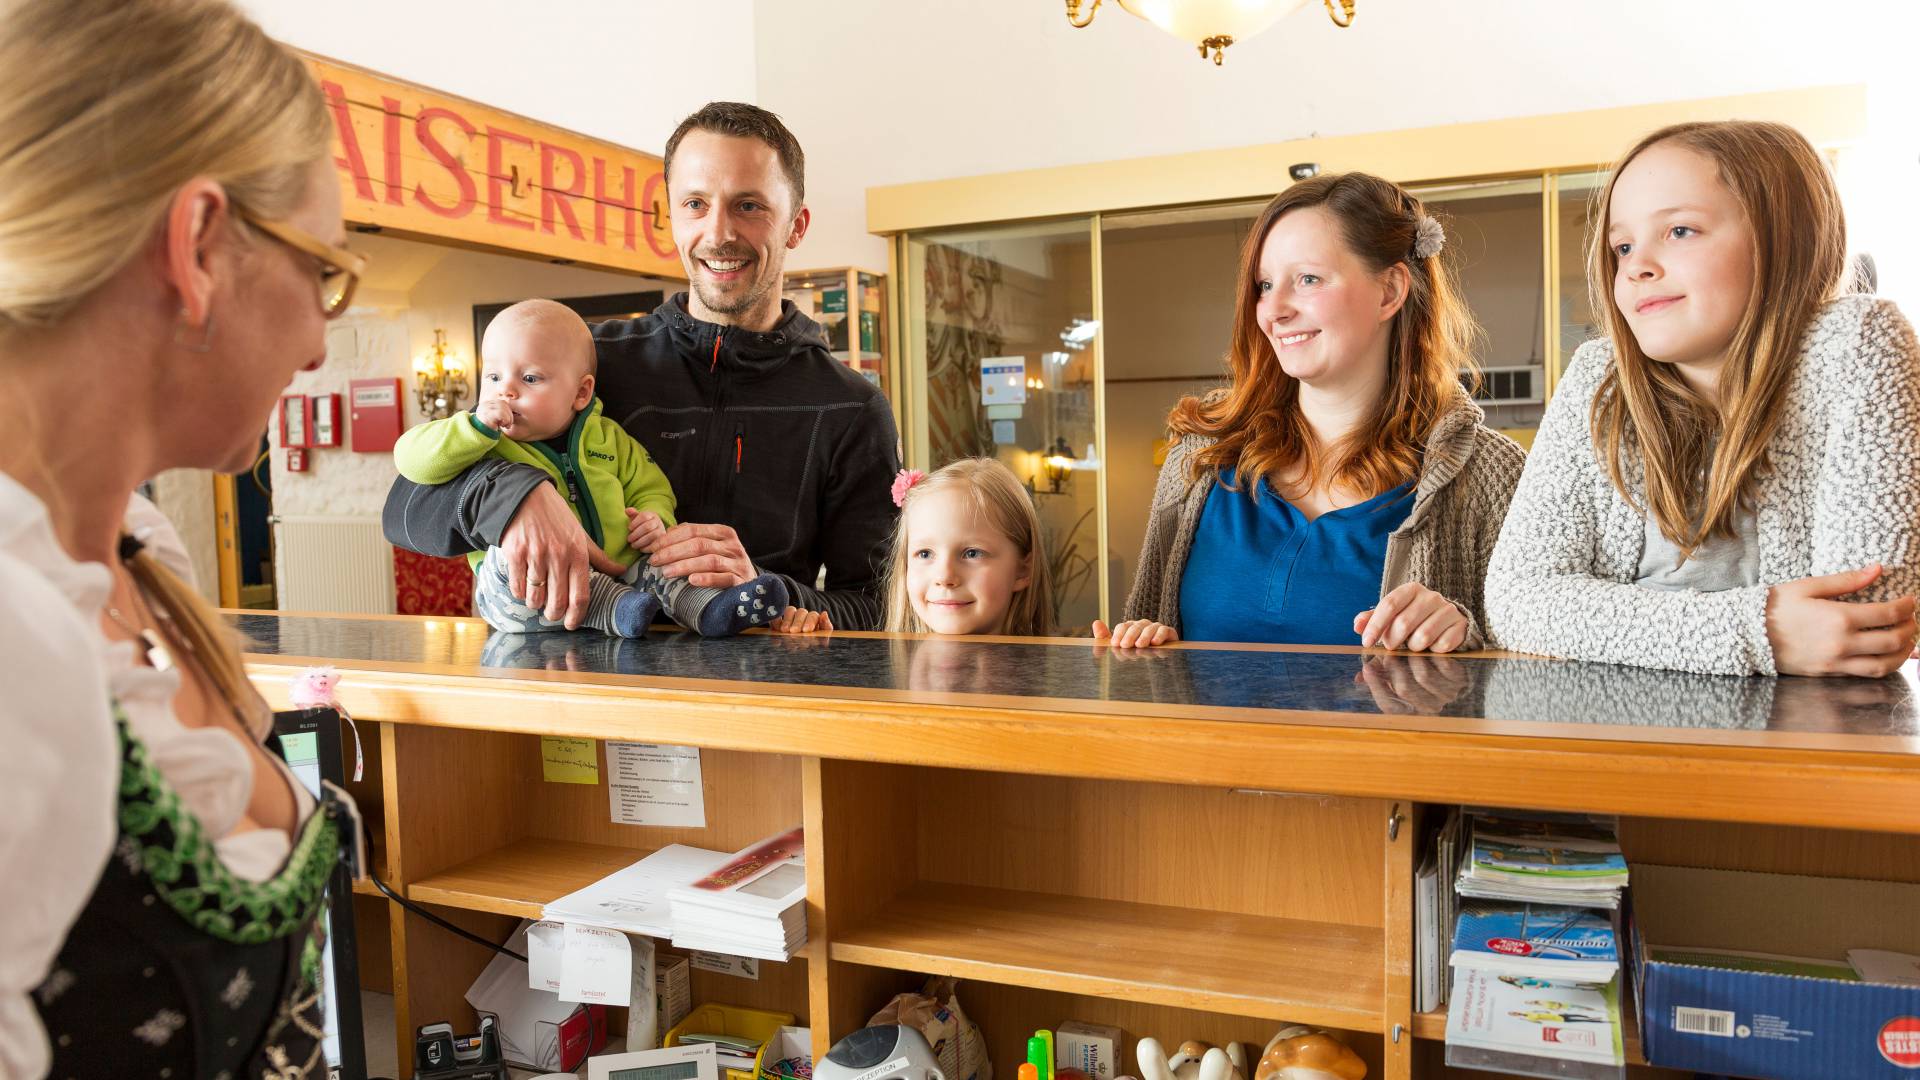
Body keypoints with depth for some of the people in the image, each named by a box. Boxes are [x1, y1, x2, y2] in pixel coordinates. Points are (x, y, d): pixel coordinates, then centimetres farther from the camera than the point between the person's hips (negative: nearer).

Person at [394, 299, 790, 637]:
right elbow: (412, 459, -11)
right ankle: (612, 608, -35)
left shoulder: (608, 438, 9)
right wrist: (477, 426, -23)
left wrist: (655, 519, -7)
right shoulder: (481, 442, 0)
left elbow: (649, 488, 16)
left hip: (615, 572, 4)